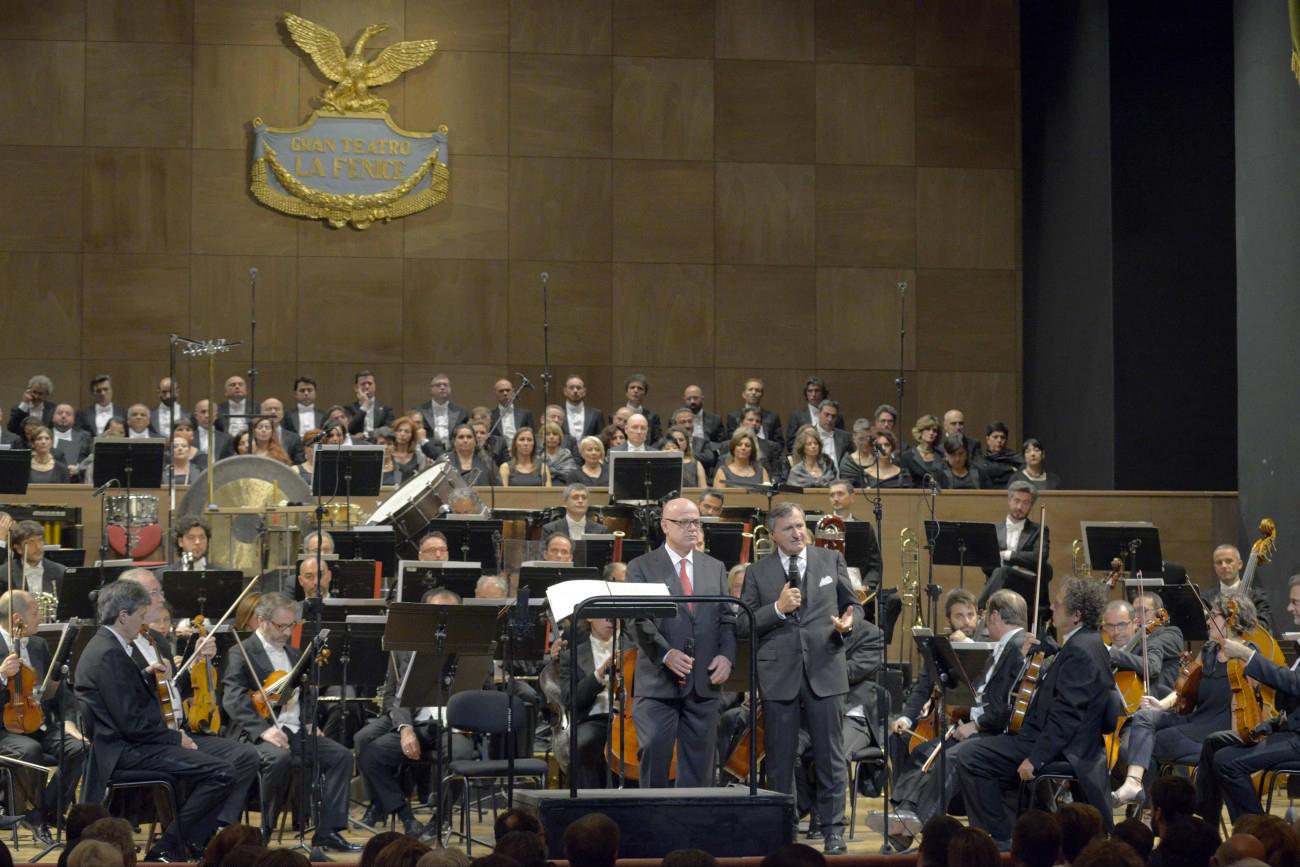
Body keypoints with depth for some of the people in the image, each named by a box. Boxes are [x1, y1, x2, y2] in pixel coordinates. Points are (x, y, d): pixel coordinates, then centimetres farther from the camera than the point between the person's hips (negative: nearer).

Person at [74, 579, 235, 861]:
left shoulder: (102, 646, 13)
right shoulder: (110, 655, -19)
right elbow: (132, 724, -23)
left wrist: (151, 675, 9)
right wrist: (177, 737, -11)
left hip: (124, 744, 11)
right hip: (125, 752, -11)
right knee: (220, 774, -19)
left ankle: (194, 846, 15)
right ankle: (169, 849, -10)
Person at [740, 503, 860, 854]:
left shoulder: (832, 560, 8)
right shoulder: (757, 572, 6)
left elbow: (853, 605, 13)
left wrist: (848, 622, -9)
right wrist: (778, 609, -14)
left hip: (825, 671, 0)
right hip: (778, 676, 0)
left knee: (830, 757, 2)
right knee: (779, 760, 6)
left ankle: (833, 830, 8)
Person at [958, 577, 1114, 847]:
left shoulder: (1081, 651, -20)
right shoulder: (1086, 644, 14)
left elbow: (1067, 715, -24)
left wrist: (1035, 758, -24)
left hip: (1064, 751, -11)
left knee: (971, 759, -16)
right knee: (972, 755, 17)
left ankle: (1001, 839, -7)